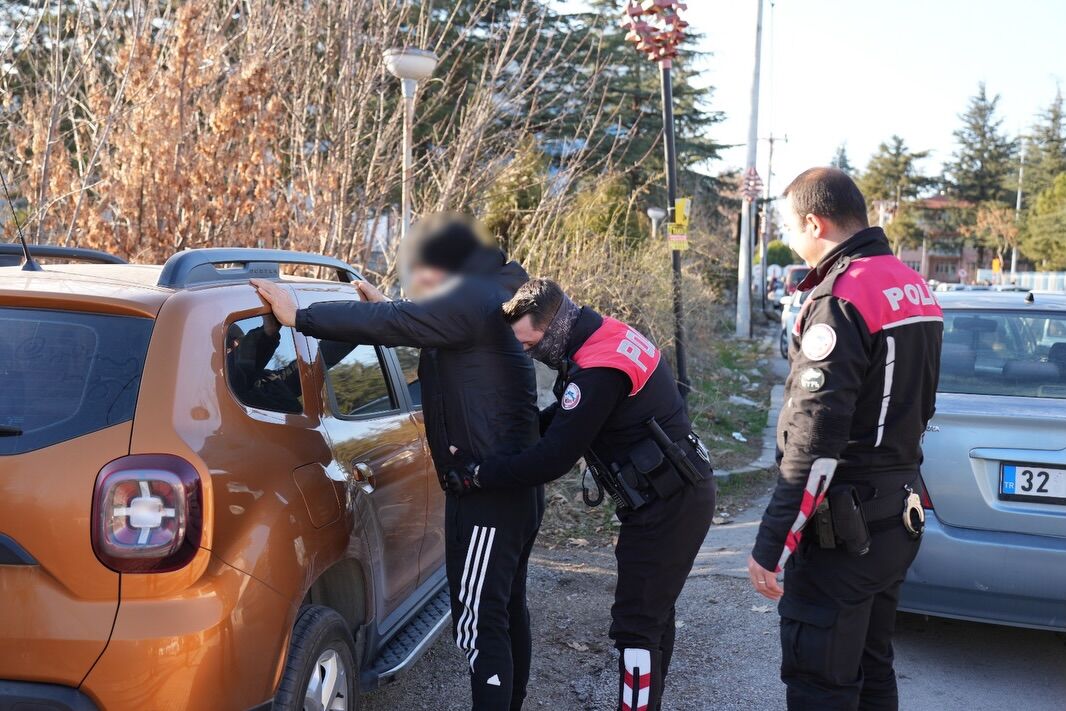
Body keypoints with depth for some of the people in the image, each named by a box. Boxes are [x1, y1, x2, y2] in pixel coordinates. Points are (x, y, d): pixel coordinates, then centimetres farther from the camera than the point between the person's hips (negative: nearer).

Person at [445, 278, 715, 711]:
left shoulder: (598, 370, -25)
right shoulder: (607, 335, 7)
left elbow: (553, 459, -24)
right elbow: (565, 417, 17)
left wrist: (473, 475, -17)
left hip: (667, 505, -10)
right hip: (676, 495, 10)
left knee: (635, 623, -6)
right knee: (652, 613, 20)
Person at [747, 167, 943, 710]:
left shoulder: (841, 299, -19)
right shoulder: (912, 288, 10)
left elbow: (814, 444, -24)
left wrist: (770, 545, -20)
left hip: (845, 527, -9)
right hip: (897, 513, 9)